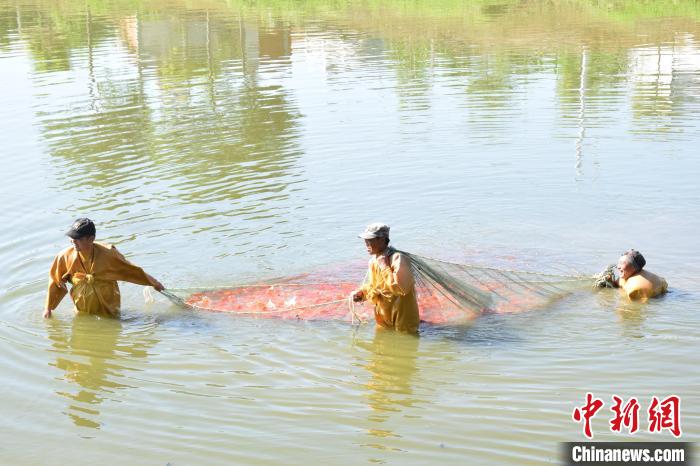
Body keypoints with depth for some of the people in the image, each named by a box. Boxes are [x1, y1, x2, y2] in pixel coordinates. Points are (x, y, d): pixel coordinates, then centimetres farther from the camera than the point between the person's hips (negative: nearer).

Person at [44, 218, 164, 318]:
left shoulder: (107, 254, -21)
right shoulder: (65, 256, -17)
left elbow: (130, 270, -6)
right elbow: (55, 281, -2)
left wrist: (152, 281, 2)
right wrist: (48, 308, 4)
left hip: (108, 309, -1)